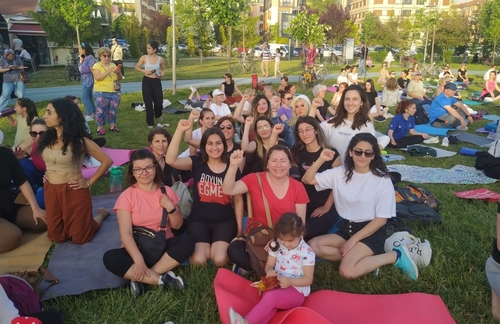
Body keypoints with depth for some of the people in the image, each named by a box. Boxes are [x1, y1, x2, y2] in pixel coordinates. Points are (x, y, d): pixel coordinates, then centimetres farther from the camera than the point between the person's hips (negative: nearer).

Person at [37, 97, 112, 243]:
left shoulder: (79, 141, -14)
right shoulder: (47, 138, 3)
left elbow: (107, 161, -12)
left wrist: (89, 182, -10)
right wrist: (47, 175, 8)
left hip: (73, 192, -6)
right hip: (51, 192, 6)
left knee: (80, 237, 5)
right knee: (56, 236, 13)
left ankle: (101, 214, 31)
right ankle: (85, 217, 36)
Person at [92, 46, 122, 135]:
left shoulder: (113, 65, 14)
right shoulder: (97, 65, -3)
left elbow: (119, 78, 14)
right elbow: (98, 78, -18)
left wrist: (118, 73, -7)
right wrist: (108, 71, -23)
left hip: (115, 92, 5)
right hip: (101, 93, -5)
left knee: (113, 110, 11)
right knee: (101, 111, -2)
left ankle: (112, 126, 22)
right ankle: (100, 128, 5)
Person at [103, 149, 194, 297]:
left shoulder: (166, 192, 2)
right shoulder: (127, 196, -6)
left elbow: (177, 225, 6)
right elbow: (126, 233, -15)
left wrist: (171, 207, -13)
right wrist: (139, 260, -29)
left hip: (163, 246, 2)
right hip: (138, 249, -2)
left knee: (188, 242, -28)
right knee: (110, 258, -30)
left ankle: (141, 278, -23)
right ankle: (162, 279, -26)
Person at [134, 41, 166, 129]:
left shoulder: (160, 59, -3)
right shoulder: (144, 57, -4)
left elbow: (163, 69, 12)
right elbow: (136, 67, 7)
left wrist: (161, 75, -8)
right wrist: (145, 71, -10)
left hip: (156, 81, 0)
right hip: (147, 81, 0)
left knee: (159, 101, -1)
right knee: (148, 102, 1)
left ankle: (158, 115, 34)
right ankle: (150, 123, 12)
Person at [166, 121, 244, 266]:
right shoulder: (197, 163, -3)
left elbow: (238, 200, 6)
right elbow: (171, 160, -22)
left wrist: (239, 228, 4)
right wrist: (179, 131, -29)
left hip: (225, 221, 0)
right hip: (199, 220, 0)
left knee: (219, 259, -22)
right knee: (198, 260, -22)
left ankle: (224, 245, 13)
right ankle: (203, 247, 13)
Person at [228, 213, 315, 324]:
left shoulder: (307, 253, -11)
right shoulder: (276, 246, 1)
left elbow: (308, 279, -9)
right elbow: (269, 265, 9)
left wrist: (290, 281, -26)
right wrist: (270, 271, -16)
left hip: (296, 291, -4)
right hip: (277, 285, 4)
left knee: (271, 296, -34)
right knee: (271, 304, -31)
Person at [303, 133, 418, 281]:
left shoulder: (383, 180, -11)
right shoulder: (339, 173, 0)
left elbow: (381, 219, -11)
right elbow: (307, 180, -1)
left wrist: (354, 239, -16)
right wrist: (321, 160, -18)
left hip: (371, 232, -5)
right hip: (345, 228, 5)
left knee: (347, 271, -26)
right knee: (313, 246, -16)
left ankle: (396, 255, -5)